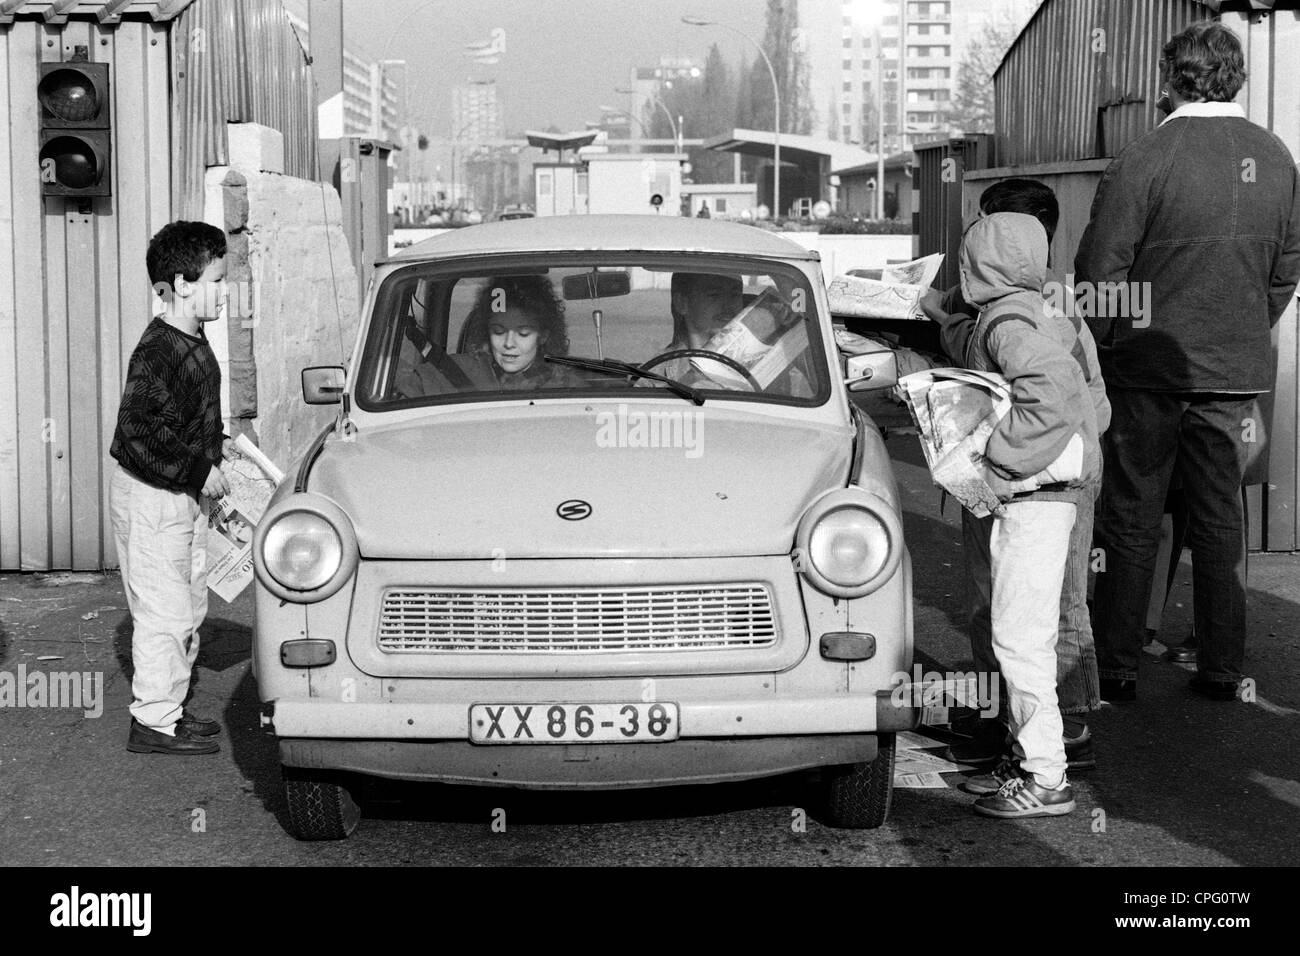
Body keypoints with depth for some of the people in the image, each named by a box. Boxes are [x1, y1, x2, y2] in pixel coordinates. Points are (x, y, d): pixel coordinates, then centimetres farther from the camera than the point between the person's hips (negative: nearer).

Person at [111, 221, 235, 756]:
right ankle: (154, 724, 4)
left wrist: (216, 443, 10)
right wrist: (201, 471, -21)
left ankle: (169, 708, 28)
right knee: (164, 613, -4)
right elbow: (141, 436, -27)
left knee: (190, 607, 17)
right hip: (150, 496, -10)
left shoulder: (192, 343, 8)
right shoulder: (157, 352, -22)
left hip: (184, 496, 10)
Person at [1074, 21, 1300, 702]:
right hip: (1236, 369, 4)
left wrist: (1104, 343, 3)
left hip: (1149, 366, -4)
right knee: (1220, 518, 13)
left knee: (1131, 521, 5)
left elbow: (1100, 272, -12)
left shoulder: (1143, 160, -15)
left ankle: (1116, 669, 10)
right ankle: (1222, 669, 18)